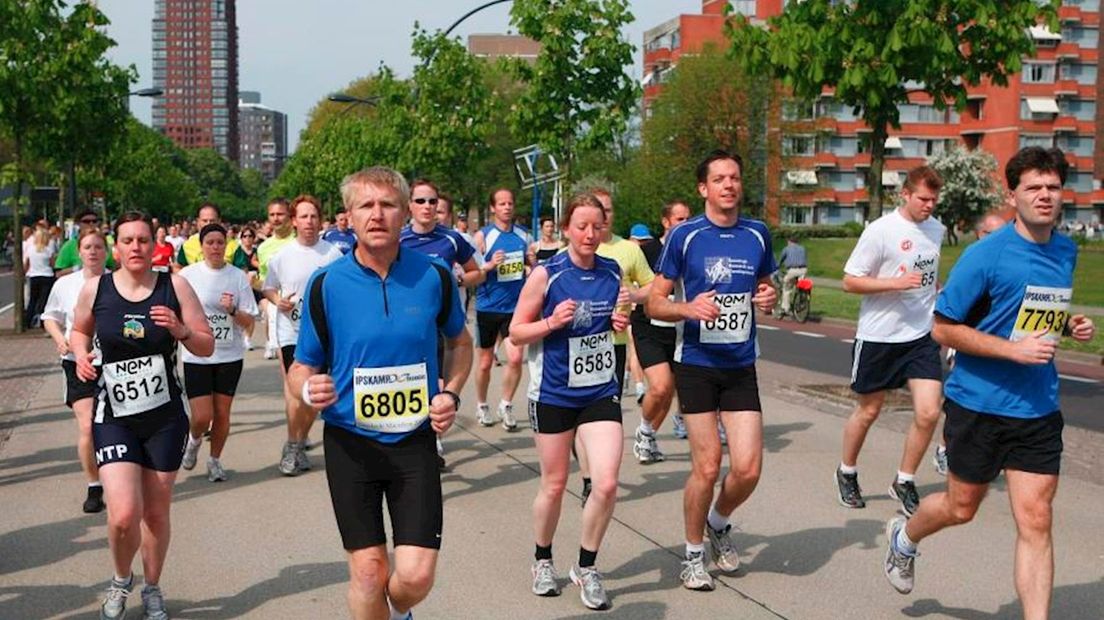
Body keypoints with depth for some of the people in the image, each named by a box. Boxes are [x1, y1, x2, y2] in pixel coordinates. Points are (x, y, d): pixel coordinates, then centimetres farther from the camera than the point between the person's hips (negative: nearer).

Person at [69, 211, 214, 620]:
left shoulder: (174, 286, -5)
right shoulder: (94, 289, -3)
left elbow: (207, 347, 0)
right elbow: (79, 331, 17)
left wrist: (181, 330, -20)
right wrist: (80, 353, -5)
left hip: (165, 416, 1)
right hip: (113, 417, -1)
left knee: (156, 513, 12)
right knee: (124, 514, -13)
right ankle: (121, 579, 20)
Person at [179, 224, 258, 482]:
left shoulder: (238, 277, 0)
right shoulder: (188, 274, -3)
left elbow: (249, 321, -1)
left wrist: (233, 310, -18)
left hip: (229, 355, 1)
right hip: (196, 356, -1)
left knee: (222, 413, 6)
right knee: (202, 416, -6)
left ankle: (215, 459, 28)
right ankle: (194, 440, 28)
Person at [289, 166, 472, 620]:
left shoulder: (434, 277, -5)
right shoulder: (326, 285, -8)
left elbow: (460, 342, 14)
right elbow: (302, 367, 1)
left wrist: (451, 393, -3)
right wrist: (307, 390, -21)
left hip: (415, 441, 1)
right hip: (351, 444, 0)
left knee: (416, 576, -4)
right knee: (368, 571, 3)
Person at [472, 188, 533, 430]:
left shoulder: (524, 236, 5)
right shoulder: (482, 236, -6)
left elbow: (532, 266, 20)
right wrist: (489, 265, -24)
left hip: (515, 307, 2)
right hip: (488, 308, -2)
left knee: (515, 358, -10)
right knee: (485, 362, 9)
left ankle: (505, 406, 9)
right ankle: (482, 405, 29)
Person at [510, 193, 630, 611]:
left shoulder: (613, 273, 2)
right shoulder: (546, 275, -11)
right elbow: (516, 332, -6)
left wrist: (620, 323, -5)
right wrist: (551, 322, -23)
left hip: (601, 393, 3)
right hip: (553, 394, -3)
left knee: (606, 484, -8)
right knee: (554, 485, 9)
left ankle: (586, 568, 14)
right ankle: (543, 561, 35)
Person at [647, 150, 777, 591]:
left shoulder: (758, 234, 5)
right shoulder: (685, 236, -6)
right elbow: (655, 303, -2)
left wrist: (768, 298, -3)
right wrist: (689, 308, -22)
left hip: (742, 367, 3)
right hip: (696, 365, -3)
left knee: (748, 468, -2)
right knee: (707, 467, -3)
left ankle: (719, 524, 30)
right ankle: (693, 554, 20)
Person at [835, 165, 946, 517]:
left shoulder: (937, 229, 8)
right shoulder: (882, 230, -12)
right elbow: (850, 281, -12)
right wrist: (896, 283, -22)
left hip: (921, 335, 5)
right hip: (878, 335, -5)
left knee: (928, 412, -6)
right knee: (868, 411, 10)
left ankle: (904, 482, 13)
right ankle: (847, 473, 33)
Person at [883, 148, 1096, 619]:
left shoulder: (1066, 252, 5)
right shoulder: (986, 254, -15)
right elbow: (944, 328, -13)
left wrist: (1070, 325, 1)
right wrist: (1014, 349, -22)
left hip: (1039, 409, 4)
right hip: (979, 403, -4)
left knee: (1036, 521, -1)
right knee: (961, 507, 14)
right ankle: (903, 537, 45)